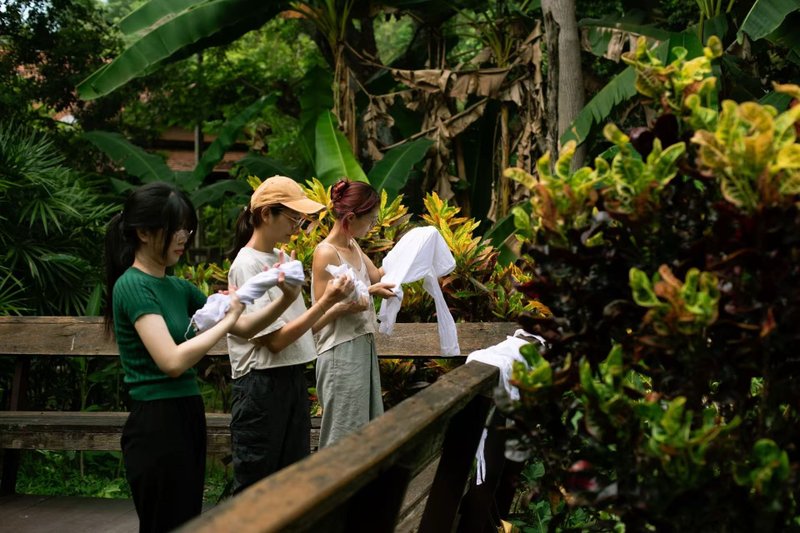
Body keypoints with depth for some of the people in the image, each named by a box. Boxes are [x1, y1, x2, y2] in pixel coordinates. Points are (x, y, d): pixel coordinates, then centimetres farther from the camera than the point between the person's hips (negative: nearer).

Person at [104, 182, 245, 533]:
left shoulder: (178, 288, 11)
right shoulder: (132, 286, -12)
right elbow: (173, 360, -23)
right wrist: (228, 318, -14)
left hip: (187, 415, 8)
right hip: (157, 423, -8)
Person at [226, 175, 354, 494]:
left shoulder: (281, 258, 9)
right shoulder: (247, 266, -15)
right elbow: (274, 339, -18)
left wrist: (338, 307, 0)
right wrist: (326, 302, -19)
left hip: (291, 378, 8)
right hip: (261, 385, -8)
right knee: (255, 483, 2)